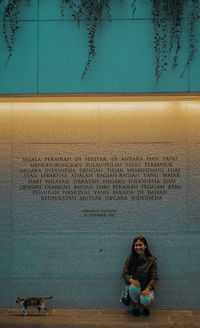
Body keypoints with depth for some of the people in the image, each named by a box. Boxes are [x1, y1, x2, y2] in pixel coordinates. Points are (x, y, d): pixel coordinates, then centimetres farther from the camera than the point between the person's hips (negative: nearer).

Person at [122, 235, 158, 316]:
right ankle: (136, 306, -3)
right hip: (134, 287, 1)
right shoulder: (130, 259, 0)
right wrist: (131, 280, -25)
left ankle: (145, 306, 8)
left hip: (146, 288, -1)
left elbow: (154, 277, -5)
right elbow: (124, 274, -2)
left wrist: (148, 288, -23)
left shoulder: (151, 260, -3)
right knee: (133, 287, -36)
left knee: (145, 300, -34)